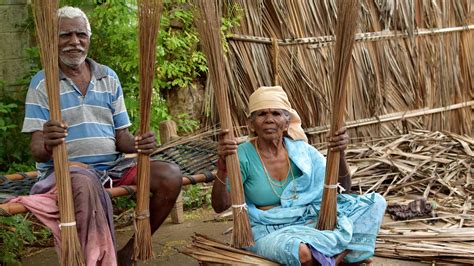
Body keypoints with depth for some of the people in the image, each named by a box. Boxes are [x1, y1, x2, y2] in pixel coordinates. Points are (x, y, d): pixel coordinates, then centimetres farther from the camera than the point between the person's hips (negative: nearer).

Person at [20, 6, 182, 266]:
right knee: (85, 183, -39)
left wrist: (138, 144, -14)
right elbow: (37, 149, -6)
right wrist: (47, 145, -32)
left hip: (113, 166, 5)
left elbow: (121, 136, 10)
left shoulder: (109, 78, 12)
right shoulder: (41, 83, 1)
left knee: (171, 175, -17)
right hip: (64, 168, -4)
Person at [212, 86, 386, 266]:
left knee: (375, 201, -6)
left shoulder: (300, 149, 1)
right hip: (266, 234, -4)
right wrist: (222, 167, -33)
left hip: (309, 224, 5)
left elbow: (344, 187, 1)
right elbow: (219, 206, -16)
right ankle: (346, 250, -10)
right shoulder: (243, 155, -10)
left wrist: (340, 154, -17)